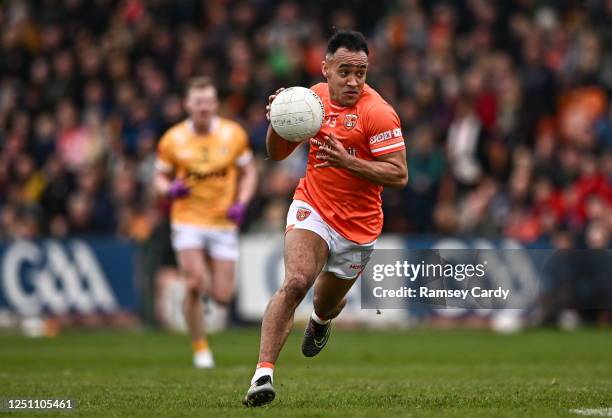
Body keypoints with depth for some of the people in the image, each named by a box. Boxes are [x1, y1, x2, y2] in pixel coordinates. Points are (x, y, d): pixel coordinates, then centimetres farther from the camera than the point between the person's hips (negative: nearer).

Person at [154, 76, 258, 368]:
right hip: (188, 221, -1)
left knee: (222, 297, -1)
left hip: (223, 223, 1)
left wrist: (241, 204, -9)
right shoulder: (172, 139, -5)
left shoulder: (234, 134, -3)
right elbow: (160, 177, 7)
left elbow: (248, 172, 9)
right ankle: (200, 348, -3)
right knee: (195, 283, -21)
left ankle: (213, 279, 38)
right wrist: (170, 189, -17)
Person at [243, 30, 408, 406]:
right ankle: (264, 374, -28)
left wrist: (347, 160, -30)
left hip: (358, 226, -1)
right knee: (296, 282, -26)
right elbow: (278, 154, 10)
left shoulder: (378, 113, -17)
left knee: (327, 303, 19)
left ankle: (321, 320, 60)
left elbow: (399, 175, -20)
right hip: (312, 208, 1)